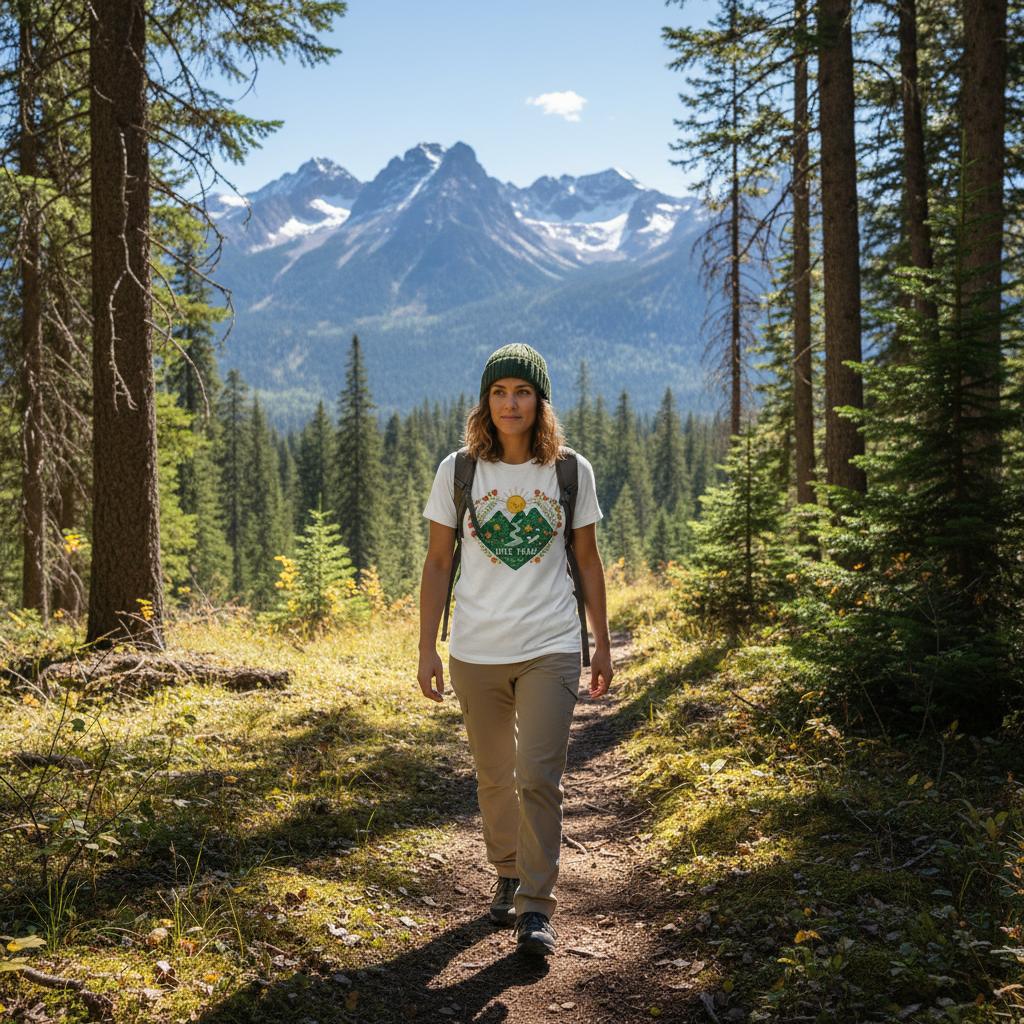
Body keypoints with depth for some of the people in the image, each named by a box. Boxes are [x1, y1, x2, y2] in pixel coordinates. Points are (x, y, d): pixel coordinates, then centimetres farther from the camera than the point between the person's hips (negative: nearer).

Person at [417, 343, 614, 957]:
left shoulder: (572, 472, 1)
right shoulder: (458, 471, 0)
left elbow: (588, 561, 9)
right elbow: (438, 563, 4)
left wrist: (603, 644, 10)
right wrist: (427, 649, 1)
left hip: (551, 649, -1)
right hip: (476, 652, 1)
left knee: (538, 776, -9)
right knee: (494, 777, 13)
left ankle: (536, 907, 4)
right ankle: (508, 877, 35)